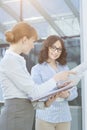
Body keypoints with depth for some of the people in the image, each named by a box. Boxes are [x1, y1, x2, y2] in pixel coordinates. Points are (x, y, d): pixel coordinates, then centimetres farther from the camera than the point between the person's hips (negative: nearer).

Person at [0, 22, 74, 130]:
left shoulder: (16, 60, 14)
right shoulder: (9, 60, -16)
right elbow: (34, 91, -17)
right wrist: (57, 77, -7)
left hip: (21, 117, 9)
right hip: (16, 118, -9)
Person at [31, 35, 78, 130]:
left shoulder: (65, 68, 11)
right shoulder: (37, 69, 0)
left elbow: (74, 91, 7)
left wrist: (67, 94, -16)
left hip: (64, 116, 3)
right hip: (45, 117, -3)